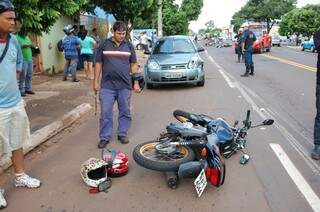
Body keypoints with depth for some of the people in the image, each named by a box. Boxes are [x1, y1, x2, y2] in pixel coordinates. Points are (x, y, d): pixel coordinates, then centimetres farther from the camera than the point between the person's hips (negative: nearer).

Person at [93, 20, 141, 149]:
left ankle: (122, 134, 24)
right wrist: (96, 82, 1)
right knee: (105, 113, 1)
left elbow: (133, 65, 10)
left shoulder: (129, 46, 7)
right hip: (107, 86, -1)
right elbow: (98, 64, 6)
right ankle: (104, 137, 12)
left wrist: (136, 82, 4)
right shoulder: (104, 45, 4)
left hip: (125, 85, 1)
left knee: (125, 112, 9)